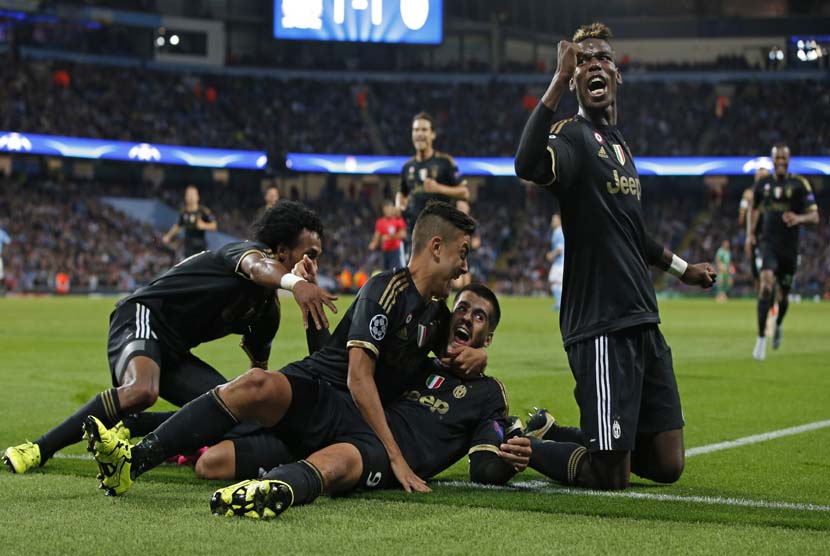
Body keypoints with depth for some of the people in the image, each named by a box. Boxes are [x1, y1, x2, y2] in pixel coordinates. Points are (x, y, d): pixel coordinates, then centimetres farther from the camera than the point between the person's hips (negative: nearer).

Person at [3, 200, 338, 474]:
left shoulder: (268, 310, 17)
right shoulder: (252, 251, -10)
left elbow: (259, 367, 27)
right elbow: (257, 266, -36)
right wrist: (295, 282, -58)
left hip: (174, 352, 9)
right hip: (143, 317, -9)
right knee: (140, 391, -37)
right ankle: (40, 450, -24)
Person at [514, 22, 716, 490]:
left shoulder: (620, 143, 18)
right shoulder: (574, 136, -9)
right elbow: (528, 165, -34)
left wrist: (681, 267, 43)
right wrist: (560, 80, -39)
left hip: (643, 323, 8)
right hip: (602, 327, -8)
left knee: (667, 466, 10)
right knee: (611, 478, -9)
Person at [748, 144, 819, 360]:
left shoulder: (799, 184, -3)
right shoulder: (762, 183, 6)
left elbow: (815, 216, -5)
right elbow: (755, 208, 24)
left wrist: (799, 219, -26)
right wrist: (751, 233, 12)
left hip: (790, 247, 0)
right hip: (768, 243, 0)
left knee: (784, 293, 12)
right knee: (767, 281, -24)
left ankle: (778, 326, 45)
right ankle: (761, 338, -22)